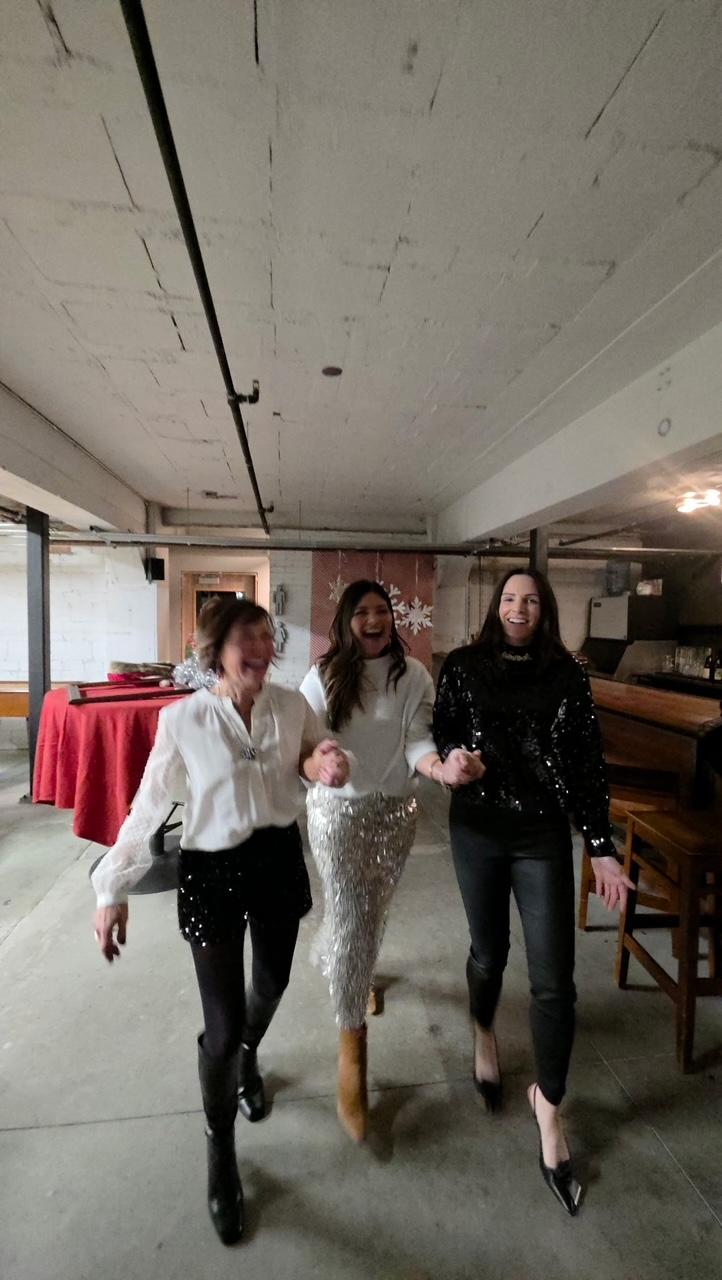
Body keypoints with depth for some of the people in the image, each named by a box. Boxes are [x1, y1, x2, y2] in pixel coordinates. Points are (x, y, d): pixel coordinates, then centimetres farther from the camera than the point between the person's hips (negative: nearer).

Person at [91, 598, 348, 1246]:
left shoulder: (292, 706, -9)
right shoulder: (182, 719, -16)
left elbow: (319, 761, 7)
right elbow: (149, 806, -7)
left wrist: (326, 767, -17)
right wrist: (114, 888, -2)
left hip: (279, 860, 4)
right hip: (212, 872, -3)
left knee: (272, 984, 25)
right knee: (222, 1025, 6)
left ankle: (248, 1061, 62)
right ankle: (221, 1155, 40)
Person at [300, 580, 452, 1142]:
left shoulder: (414, 675, -8)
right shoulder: (324, 675, -9)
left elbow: (417, 740, -15)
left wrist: (438, 766, -38)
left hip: (395, 809, 2)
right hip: (338, 809, -2)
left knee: (374, 910, 22)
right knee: (348, 918, -1)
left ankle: (356, 974, 55)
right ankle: (352, 1050, 18)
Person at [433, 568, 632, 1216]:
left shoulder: (568, 675, -2)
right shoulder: (462, 666, -3)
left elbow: (589, 763, -1)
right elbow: (440, 734, 4)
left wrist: (603, 848, -3)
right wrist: (453, 757, -19)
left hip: (544, 835, 0)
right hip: (477, 830, 0)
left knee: (554, 980, 4)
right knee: (489, 952, 18)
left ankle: (548, 1102, 33)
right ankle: (484, 1034, 52)